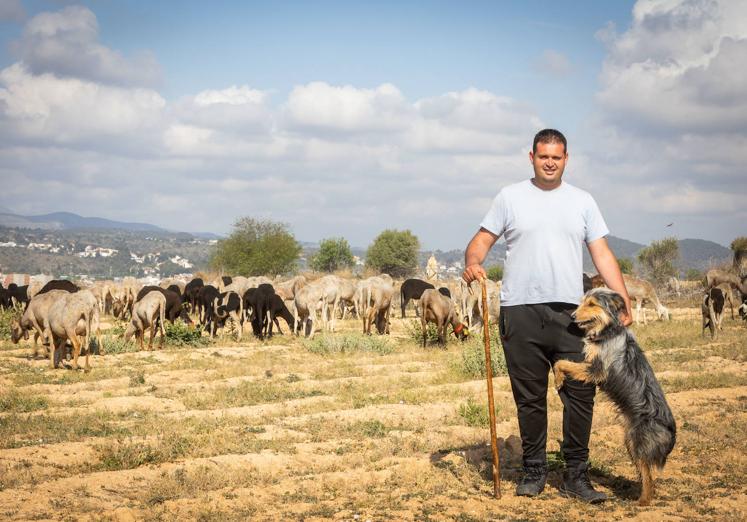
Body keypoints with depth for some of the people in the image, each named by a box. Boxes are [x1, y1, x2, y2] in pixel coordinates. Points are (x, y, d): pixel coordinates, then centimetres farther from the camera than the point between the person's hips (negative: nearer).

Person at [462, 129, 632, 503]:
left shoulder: (582, 201, 11)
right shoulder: (510, 197, 7)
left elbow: (602, 255, 9)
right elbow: (482, 238, 6)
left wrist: (623, 300, 0)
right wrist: (472, 262, -16)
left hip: (569, 312, 1)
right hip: (520, 312, -1)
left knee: (580, 393, -3)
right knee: (529, 397, 5)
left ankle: (576, 475, 5)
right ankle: (534, 470, 17)